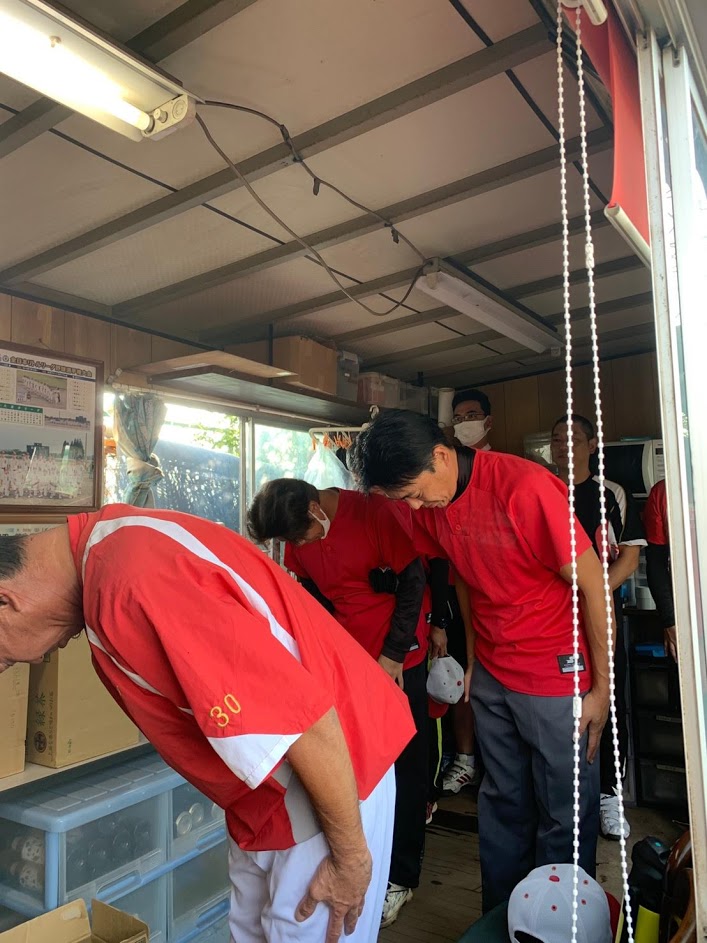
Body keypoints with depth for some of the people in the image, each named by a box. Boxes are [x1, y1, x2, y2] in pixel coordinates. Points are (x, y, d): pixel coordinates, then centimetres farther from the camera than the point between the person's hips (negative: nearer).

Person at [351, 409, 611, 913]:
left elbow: (592, 584, -17)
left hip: (557, 676, -5)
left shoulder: (525, 486, -24)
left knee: (564, 814, 7)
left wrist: (602, 687, -10)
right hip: (491, 677, 6)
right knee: (502, 804, 18)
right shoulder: (430, 505, -3)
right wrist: (474, 659, 14)